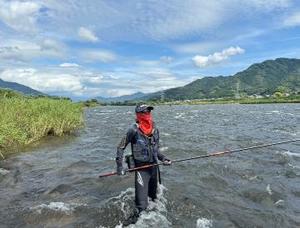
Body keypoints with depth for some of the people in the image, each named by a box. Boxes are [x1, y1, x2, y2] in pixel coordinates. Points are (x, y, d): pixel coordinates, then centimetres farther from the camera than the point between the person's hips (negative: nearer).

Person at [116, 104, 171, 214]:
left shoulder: (155, 130, 1)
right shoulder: (134, 130, -17)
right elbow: (121, 147, -8)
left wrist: (163, 158, 0)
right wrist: (119, 166, -13)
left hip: (154, 167, 6)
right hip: (141, 168, -6)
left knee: (154, 195, 24)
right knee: (142, 202, -3)